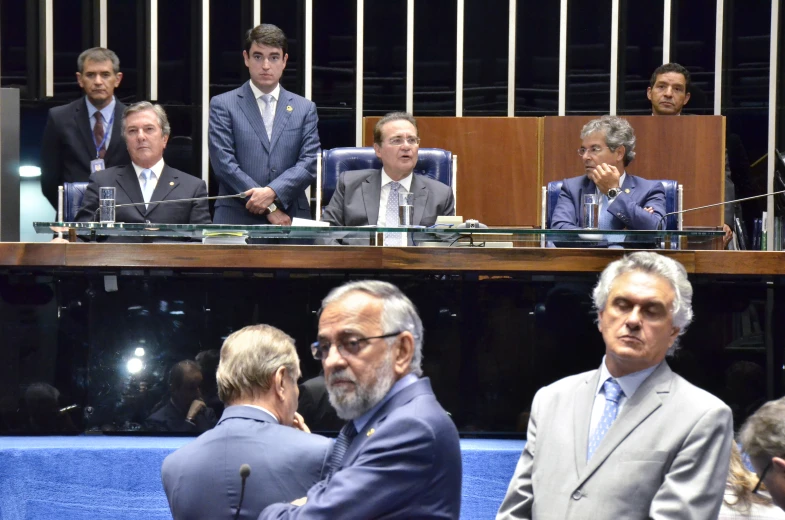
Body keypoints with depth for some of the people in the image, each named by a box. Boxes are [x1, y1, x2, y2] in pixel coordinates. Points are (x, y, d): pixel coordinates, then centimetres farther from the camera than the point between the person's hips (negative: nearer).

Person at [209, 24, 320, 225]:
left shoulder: (305, 109, 14)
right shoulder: (223, 105, 7)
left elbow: (309, 163, 5)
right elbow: (224, 163, -3)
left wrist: (272, 192, -13)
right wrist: (270, 209, -9)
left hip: (291, 220, 2)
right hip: (237, 219, -2)